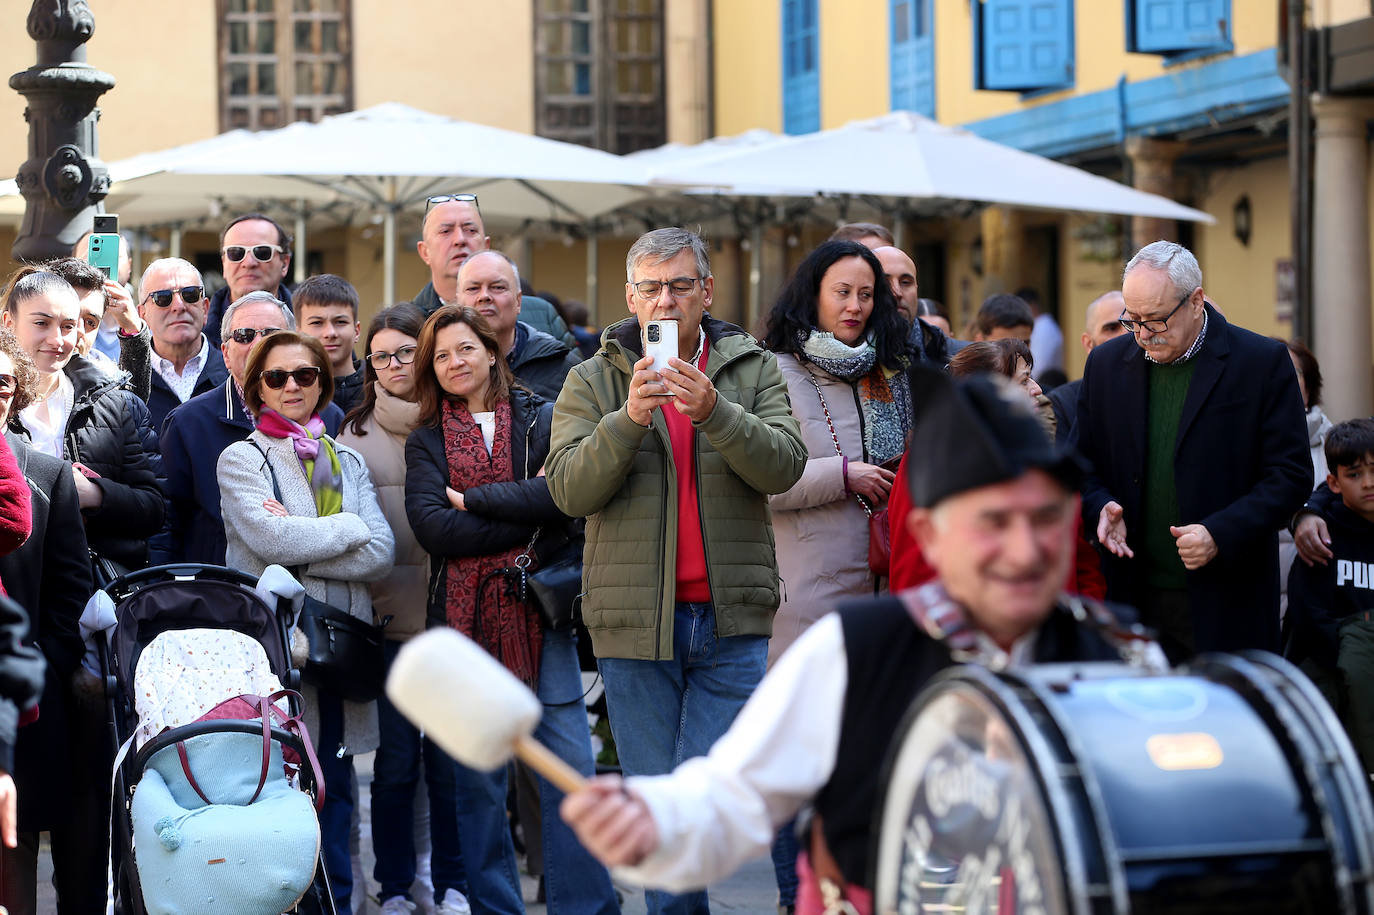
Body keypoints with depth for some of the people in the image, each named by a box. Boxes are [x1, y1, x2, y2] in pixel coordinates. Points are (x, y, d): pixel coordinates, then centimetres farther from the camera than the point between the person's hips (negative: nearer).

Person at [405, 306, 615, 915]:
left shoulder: (542, 420, 9)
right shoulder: (426, 442, 12)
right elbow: (431, 526, -6)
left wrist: (473, 499, -8)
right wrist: (528, 524, -10)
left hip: (540, 612, -1)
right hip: (463, 616, 1)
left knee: (571, 766, -6)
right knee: (477, 777, 3)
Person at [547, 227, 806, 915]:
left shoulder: (752, 370, 7)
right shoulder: (594, 381, 5)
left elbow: (783, 465, -8)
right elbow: (569, 490, -6)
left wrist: (713, 410, -23)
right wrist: (629, 419, -21)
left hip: (731, 623, 0)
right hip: (633, 621, 0)